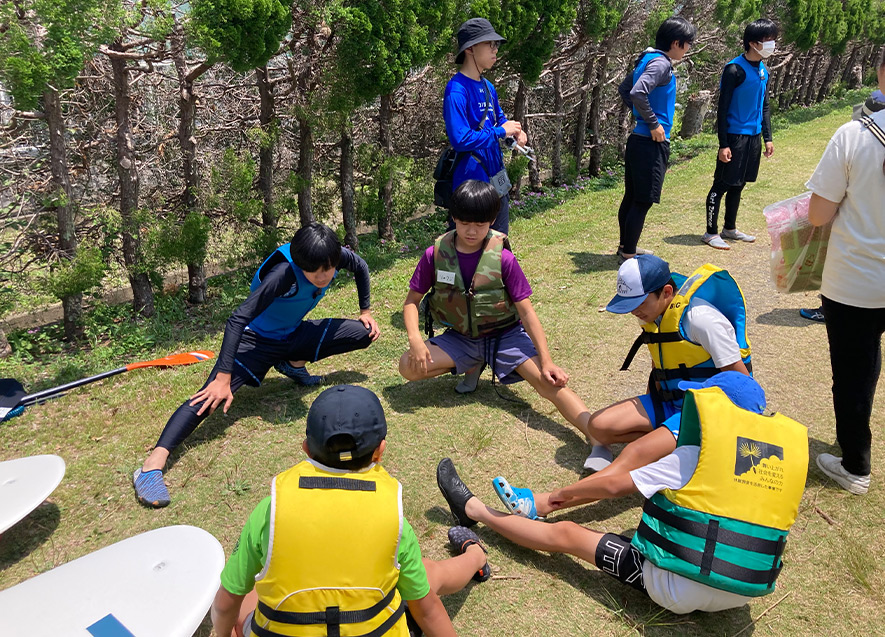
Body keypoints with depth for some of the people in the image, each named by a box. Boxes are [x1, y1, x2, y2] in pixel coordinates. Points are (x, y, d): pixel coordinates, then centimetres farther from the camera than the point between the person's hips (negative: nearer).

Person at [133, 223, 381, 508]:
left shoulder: (338, 256, -18)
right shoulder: (284, 274, -35)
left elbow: (361, 267, 7)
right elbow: (238, 319, -37)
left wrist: (365, 310, 11)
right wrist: (223, 377, -41)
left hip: (294, 335, 6)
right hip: (258, 339, -6)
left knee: (365, 334, -3)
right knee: (214, 393, -29)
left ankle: (293, 364, 12)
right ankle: (153, 464, -33)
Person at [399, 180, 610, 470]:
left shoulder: (503, 258, -13)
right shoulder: (435, 254, -9)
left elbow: (526, 310, -12)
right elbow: (412, 301, -2)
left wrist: (547, 361, -19)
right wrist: (416, 340, -21)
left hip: (504, 334, -2)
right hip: (460, 338, 3)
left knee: (549, 383, -26)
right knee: (408, 366, -21)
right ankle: (472, 367, 4)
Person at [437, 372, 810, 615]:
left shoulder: (693, 457, -12)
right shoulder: (791, 448, 2)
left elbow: (614, 485, -4)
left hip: (676, 590, -6)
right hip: (741, 596, 6)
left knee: (564, 534, 8)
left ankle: (473, 509, 24)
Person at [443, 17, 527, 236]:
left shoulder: (488, 87, 11)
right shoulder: (457, 90, -17)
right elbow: (460, 139, -26)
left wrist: (515, 131, 2)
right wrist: (501, 131, -16)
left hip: (497, 181, 9)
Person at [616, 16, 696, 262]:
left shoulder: (647, 60, 13)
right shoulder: (661, 64, -16)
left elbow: (623, 89, 24)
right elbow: (637, 93, -30)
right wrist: (654, 123, -20)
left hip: (639, 140, 10)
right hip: (652, 143, -10)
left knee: (632, 197, 16)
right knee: (643, 201, -3)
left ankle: (626, 247, 27)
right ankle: (628, 255, 4)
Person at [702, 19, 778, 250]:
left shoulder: (763, 70, 11)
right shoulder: (735, 70, -13)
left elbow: (764, 106, 19)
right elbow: (723, 108, -14)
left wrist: (767, 137, 14)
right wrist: (723, 144, -17)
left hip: (753, 137, 8)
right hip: (735, 136, -8)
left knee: (738, 185, 15)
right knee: (722, 185, -3)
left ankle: (730, 228, 26)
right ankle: (711, 232, 5)